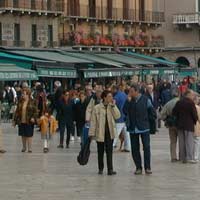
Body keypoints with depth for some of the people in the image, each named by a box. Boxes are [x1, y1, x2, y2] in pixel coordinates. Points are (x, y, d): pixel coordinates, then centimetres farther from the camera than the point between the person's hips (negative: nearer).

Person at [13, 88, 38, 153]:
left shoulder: (32, 102, -4)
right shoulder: (20, 102, 7)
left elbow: (35, 111, -4)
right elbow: (17, 111, 11)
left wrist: (33, 118, -20)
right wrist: (15, 120, 9)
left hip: (29, 122, -4)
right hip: (21, 122, 4)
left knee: (29, 135, -2)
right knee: (23, 135, 11)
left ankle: (30, 148, 4)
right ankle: (24, 147, 24)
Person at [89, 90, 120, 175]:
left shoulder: (112, 107, 5)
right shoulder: (97, 108, -4)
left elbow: (117, 116, -10)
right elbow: (93, 121, -3)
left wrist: (113, 106, -12)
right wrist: (91, 133, -6)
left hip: (110, 132, 1)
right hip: (100, 133, -1)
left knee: (109, 151, -5)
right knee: (100, 152, 8)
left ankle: (110, 169, -7)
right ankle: (100, 169, 21)